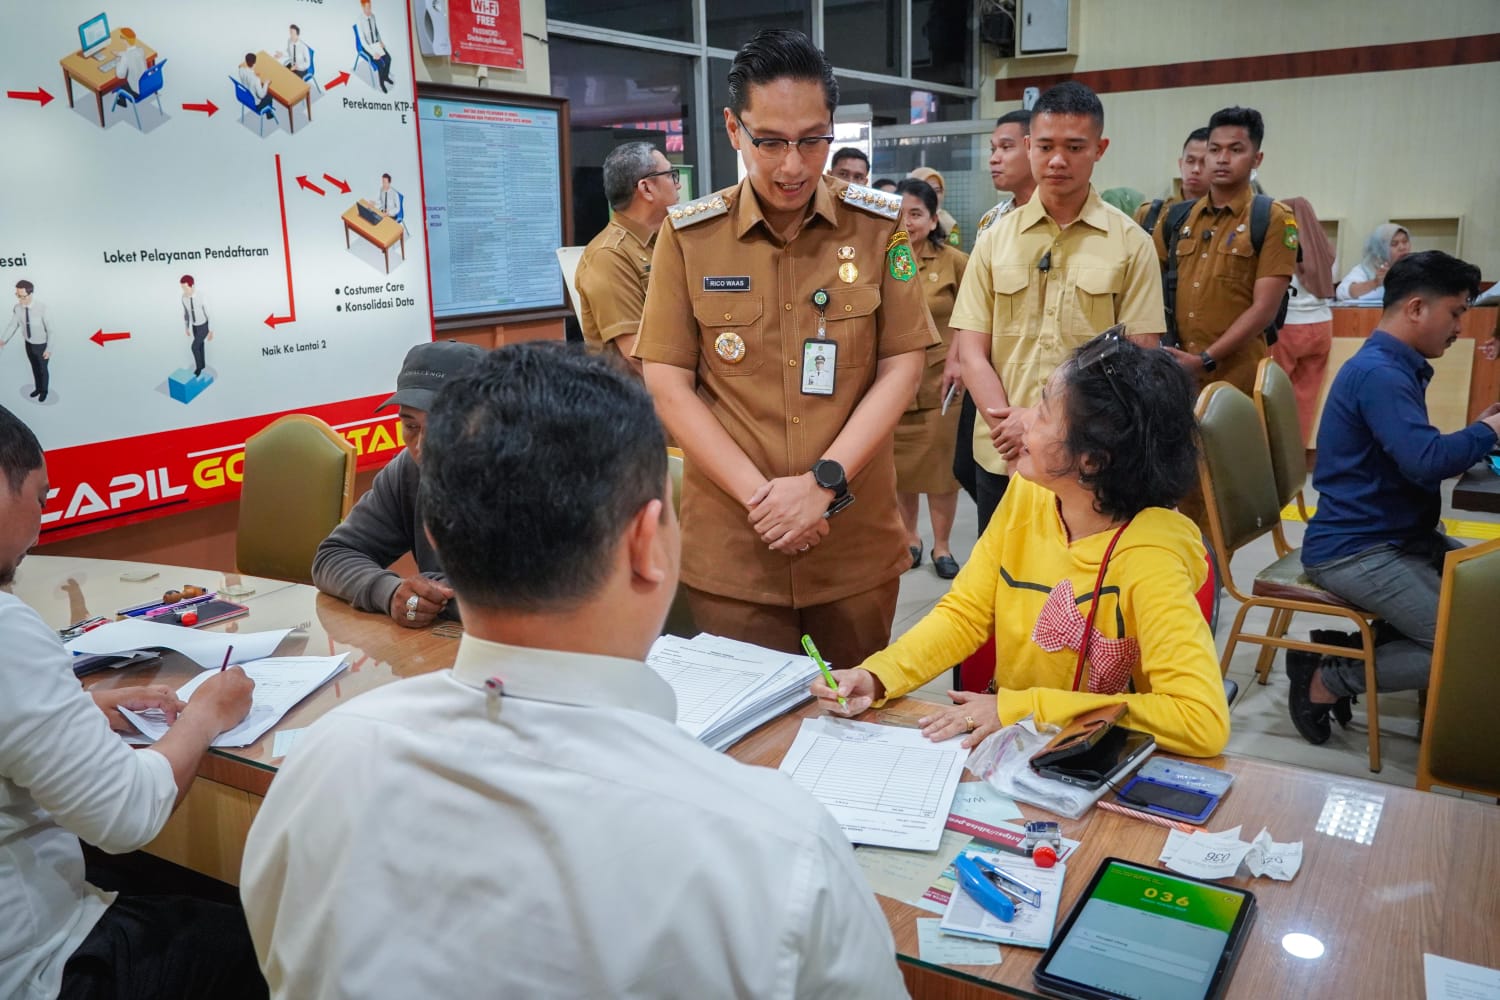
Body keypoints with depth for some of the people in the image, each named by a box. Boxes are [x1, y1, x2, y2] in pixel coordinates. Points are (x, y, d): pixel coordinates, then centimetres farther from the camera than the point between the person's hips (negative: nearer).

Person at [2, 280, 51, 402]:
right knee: (34, 368, 26)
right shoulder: (17, 308, -17)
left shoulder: (42, 309, -33)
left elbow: (50, 330, -22)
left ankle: (44, 391, 45)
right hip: (29, 344, 5)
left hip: (42, 346, -5)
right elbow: (12, 326, -7)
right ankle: (38, 388, 52)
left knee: (43, 370, 18)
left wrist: (49, 349, -18)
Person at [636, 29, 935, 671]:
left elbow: (902, 365, -1)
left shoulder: (879, 226, 1)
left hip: (857, 539, 1)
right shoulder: (688, 234, -1)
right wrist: (758, 493, -12)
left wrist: (825, 481, -13)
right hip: (729, 543, -1)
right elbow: (667, 381, -3)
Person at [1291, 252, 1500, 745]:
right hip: (1355, 551, -11)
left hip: (1398, 537, 11)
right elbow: (1426, 461, -29)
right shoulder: (1378, 372, -19)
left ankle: (1359, 644, 6)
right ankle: (1327, 676, -2)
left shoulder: (1396, 367, 14)